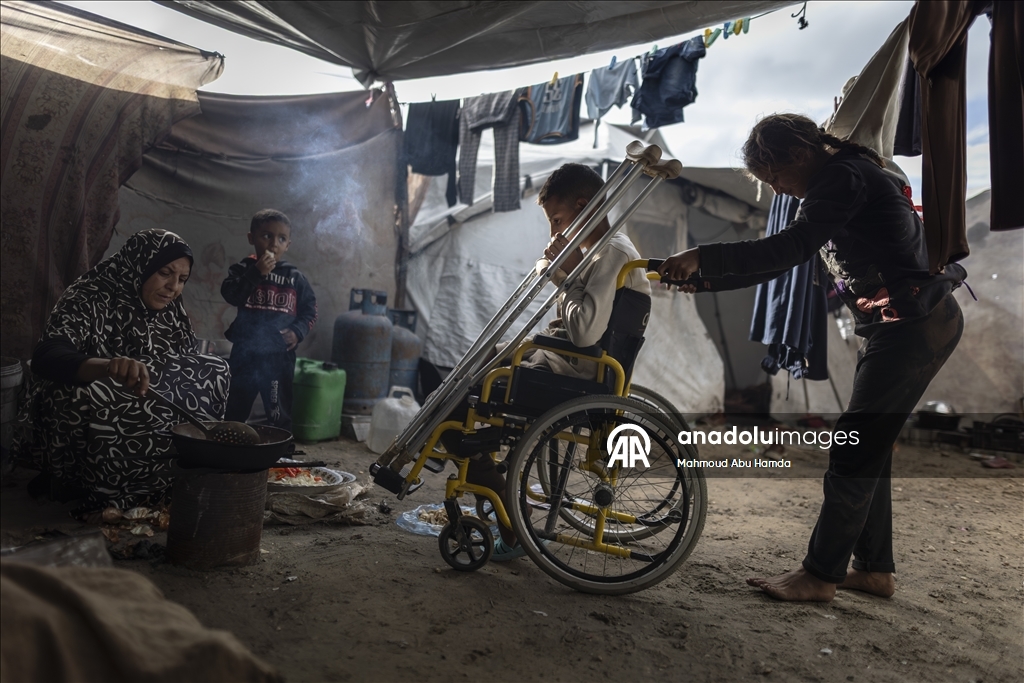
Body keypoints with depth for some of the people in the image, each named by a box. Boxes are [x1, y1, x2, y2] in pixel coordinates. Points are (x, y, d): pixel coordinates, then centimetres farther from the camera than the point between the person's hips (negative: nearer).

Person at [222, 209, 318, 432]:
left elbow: (309, 311, 6)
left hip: (280, 356, 0)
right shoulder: (243, 269, -1)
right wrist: (256, 273, -23)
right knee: (235, 410, 14)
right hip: (246, 354, 0)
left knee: (281, 415, 9)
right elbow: (230, 295, -18)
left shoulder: (295, 278, 2)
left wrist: (297, 332, -10)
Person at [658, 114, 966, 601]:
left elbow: (786, 249, -26)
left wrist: (701, 257, -23)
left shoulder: (844, 177, -14)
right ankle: (874, 568, 21)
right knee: (868, 446, 13)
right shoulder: (837, 183, 17)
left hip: (916, 324, -11)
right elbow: (780, 260, 16)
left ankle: (820, 575, 0)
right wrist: (704, 281, 9)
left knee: (854, 447, -8)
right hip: (905, 325, 11)